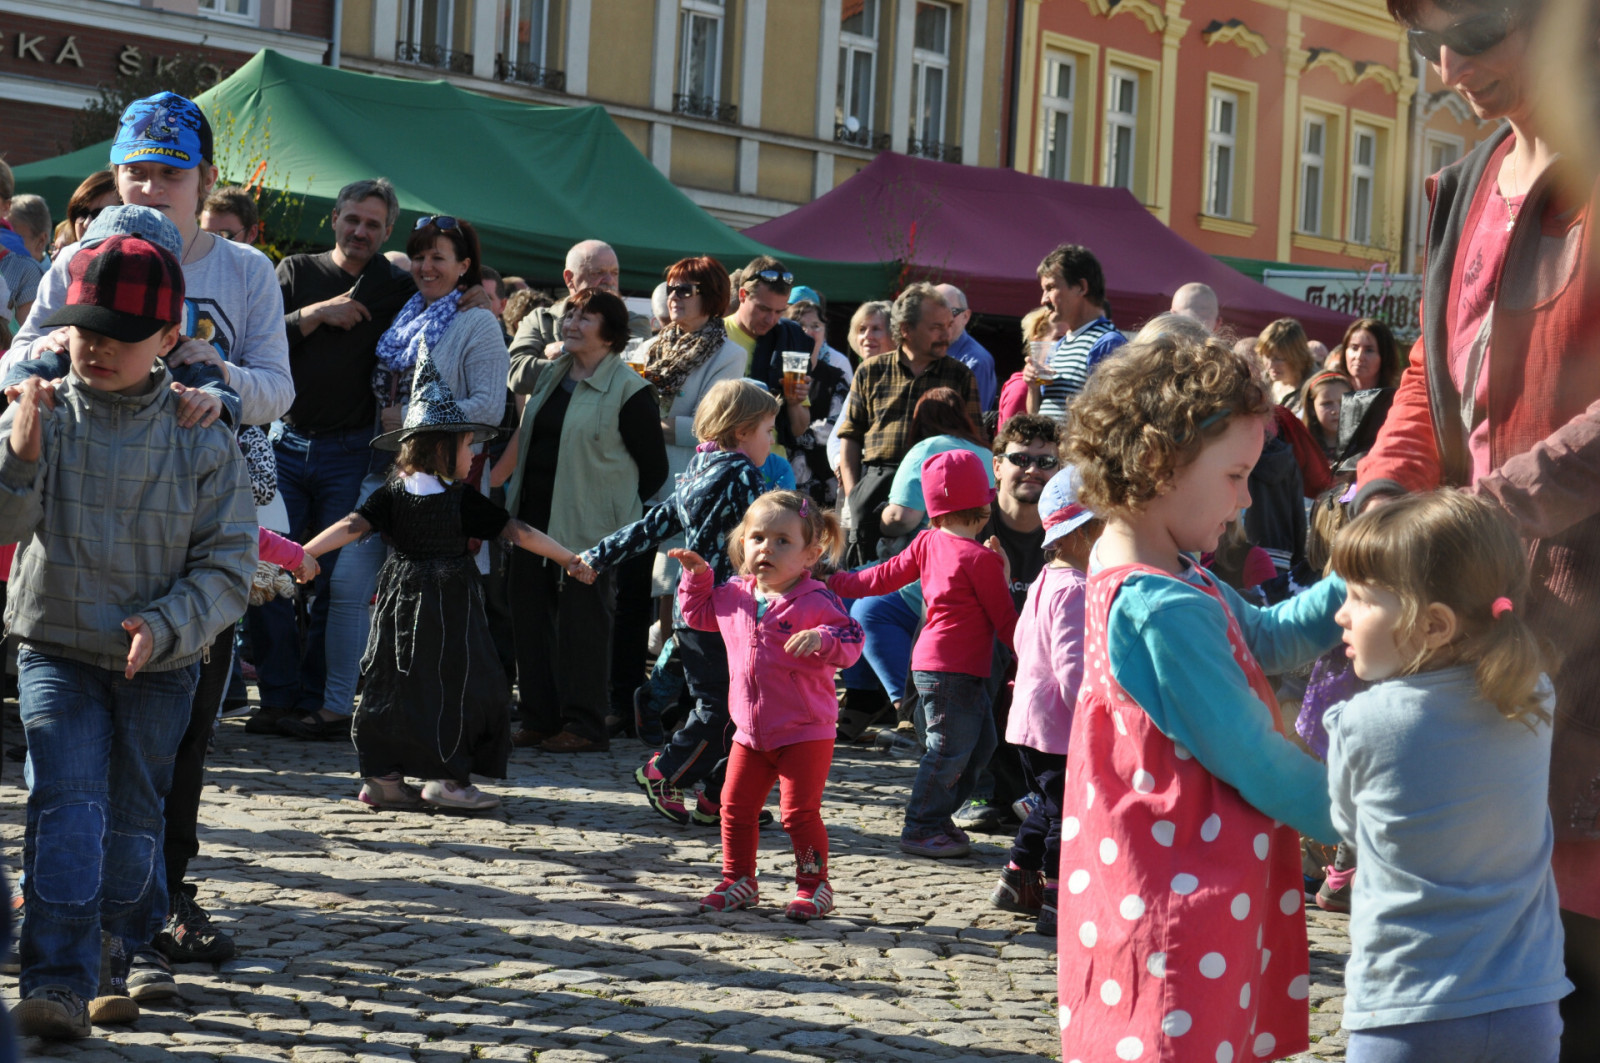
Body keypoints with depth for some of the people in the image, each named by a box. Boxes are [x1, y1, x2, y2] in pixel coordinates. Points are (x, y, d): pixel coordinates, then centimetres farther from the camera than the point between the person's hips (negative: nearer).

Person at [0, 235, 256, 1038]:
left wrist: (167, 624, -20)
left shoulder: (199, 438, -5)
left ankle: (119, 955, 34)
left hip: (160, 665, 1)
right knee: (67, 805, -15)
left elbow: (230, 563, -5)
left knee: (133, 819, 9)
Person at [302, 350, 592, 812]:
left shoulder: (392, 493, 1)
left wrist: (303, 553, -7)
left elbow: (352, 526, -8)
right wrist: (568, 559, -2)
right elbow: (518, 533, -8)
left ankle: (384, 776, 11)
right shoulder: (464, 500, -9)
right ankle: (446, 778, -2)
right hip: (450, 607, -5)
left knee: (395, 682, 10)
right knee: (454, 684, 1)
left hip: (404, 599, 5)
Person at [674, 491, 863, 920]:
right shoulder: (733, 595, 5)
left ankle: (814, 885, 9)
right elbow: (698, 614, 23)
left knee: (800, 812, -5)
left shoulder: (817, 602, -13)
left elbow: (850, 643, -17)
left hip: (804, 732, -6)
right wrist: (697, 576, 10)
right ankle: (738, 881, 26)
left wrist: (822, 639, -35)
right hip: (750, 731, 6)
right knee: (736, 806, 11)